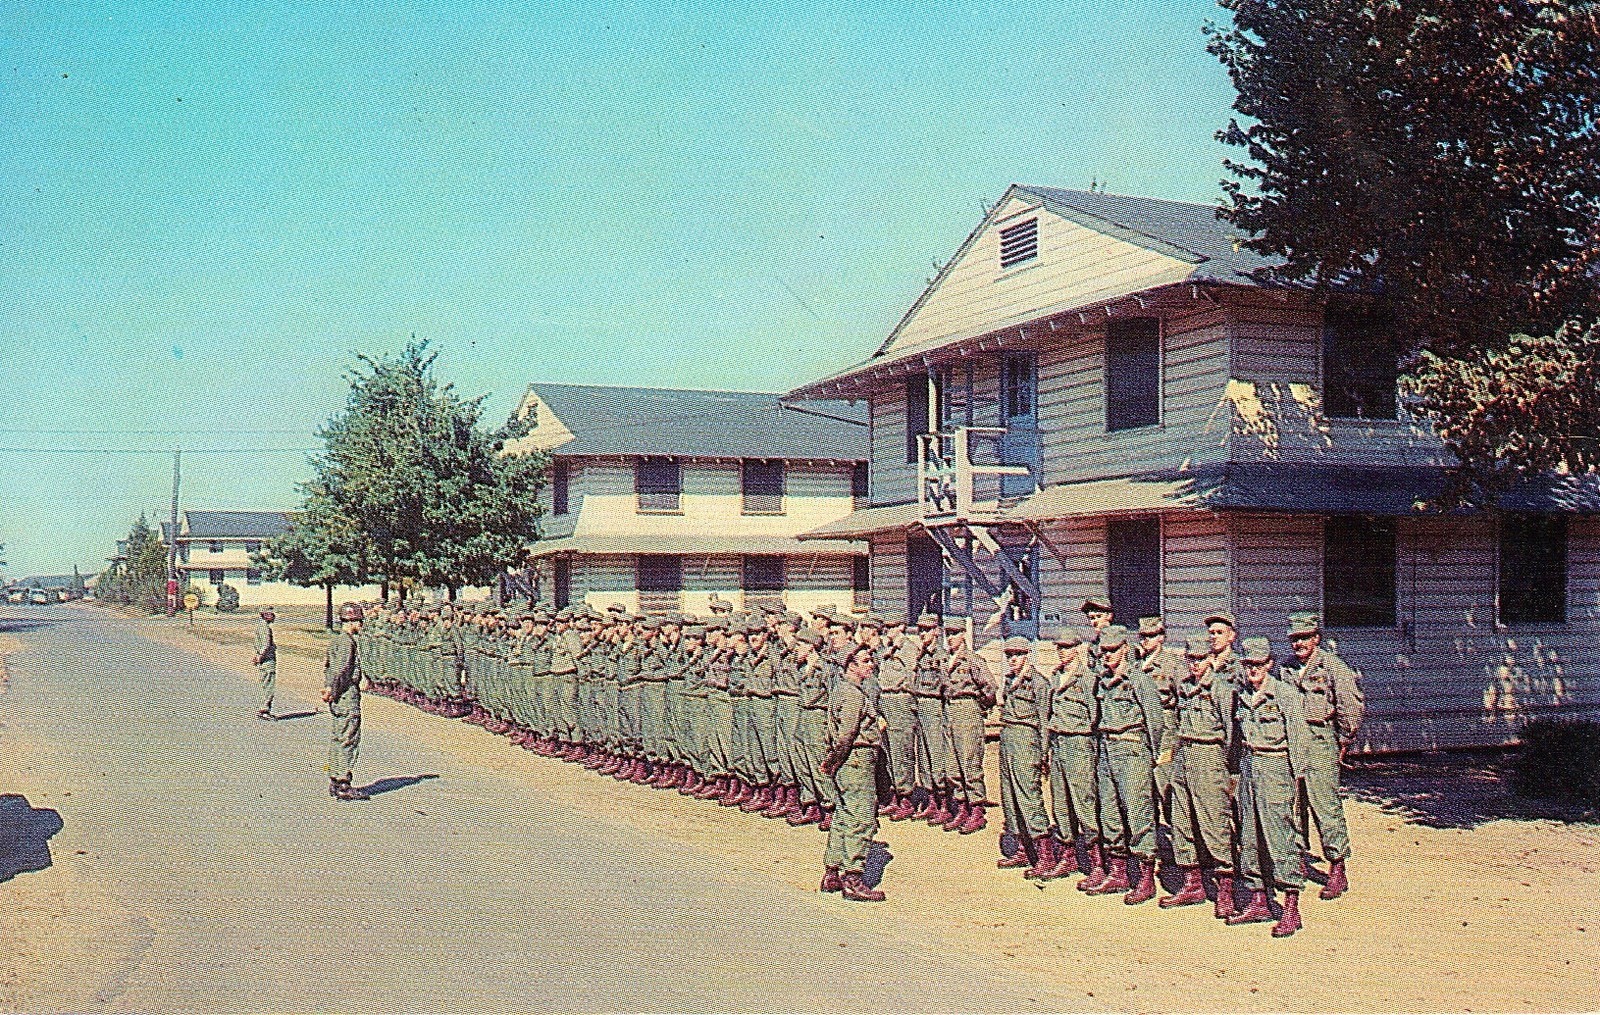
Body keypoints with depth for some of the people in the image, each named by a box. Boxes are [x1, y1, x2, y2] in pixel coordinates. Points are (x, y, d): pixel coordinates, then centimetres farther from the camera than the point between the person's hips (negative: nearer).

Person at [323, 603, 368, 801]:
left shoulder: (336, 640, 16)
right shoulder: (347, 642, -15)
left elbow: (326, 665, 21)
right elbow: (340, 670, -22)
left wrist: (327, 688, 18)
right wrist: (332, 693, -17)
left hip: (338, 698, 10)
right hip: (348, 696, -10)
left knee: (339, 740, 15)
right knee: (349, 741, -7)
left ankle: (334, 783, 21)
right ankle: (343, 786, -5)